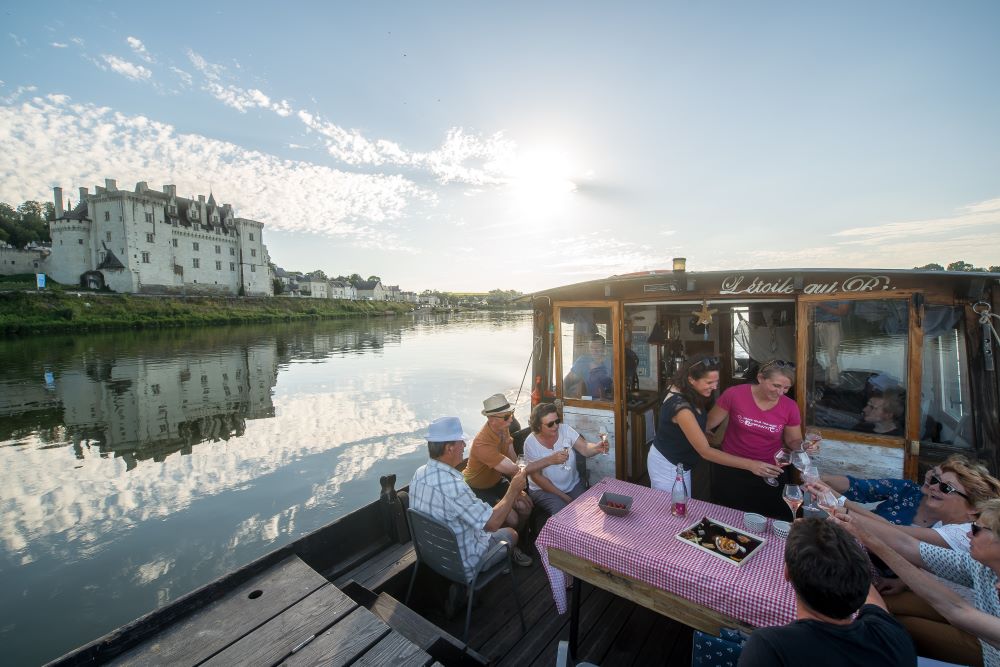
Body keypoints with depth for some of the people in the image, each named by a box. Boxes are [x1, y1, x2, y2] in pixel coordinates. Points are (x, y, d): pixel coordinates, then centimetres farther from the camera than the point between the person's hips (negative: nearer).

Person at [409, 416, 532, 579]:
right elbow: (492, 523, -29)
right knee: (511, 533, 16)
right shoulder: (452, 486, -37)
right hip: (462, 565, -7)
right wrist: (514, 489, -15)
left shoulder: (420, 473, -9)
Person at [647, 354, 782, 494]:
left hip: (678, 463, 8)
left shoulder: (681, 391, -7)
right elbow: (705, 451, -27)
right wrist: (750, 464, -26)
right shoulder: (680, 406, -33)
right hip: (668, 467, -8)